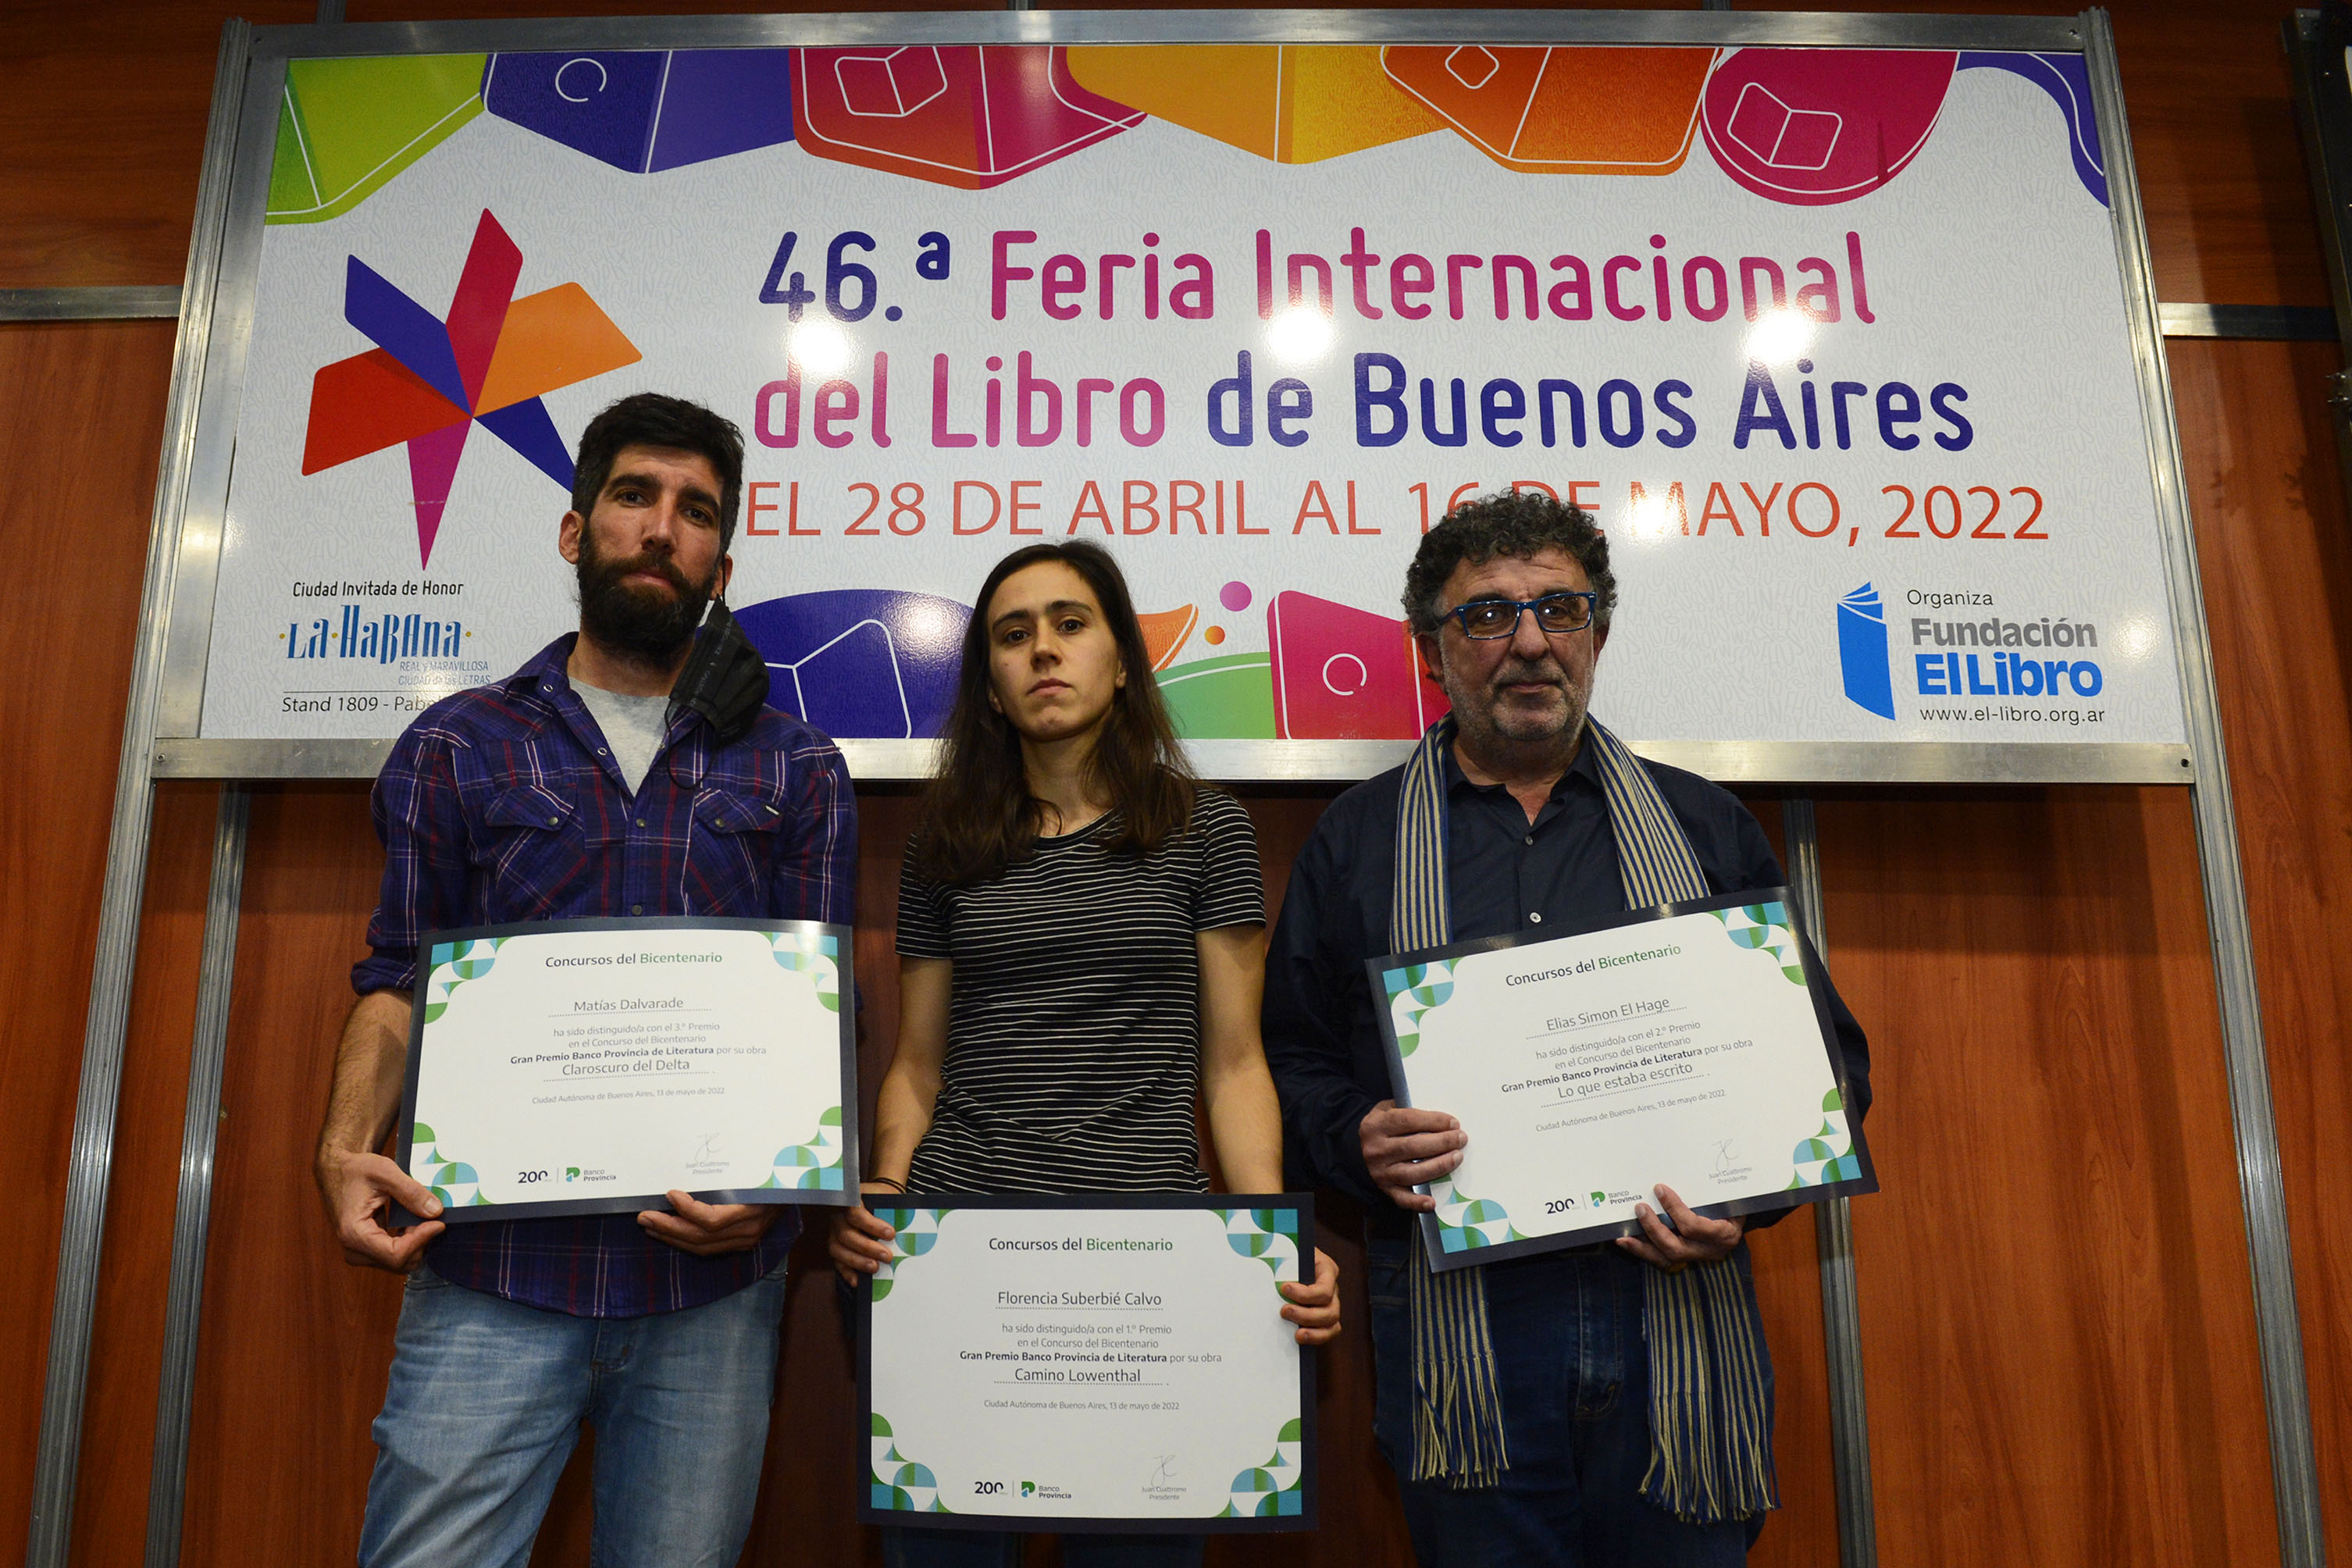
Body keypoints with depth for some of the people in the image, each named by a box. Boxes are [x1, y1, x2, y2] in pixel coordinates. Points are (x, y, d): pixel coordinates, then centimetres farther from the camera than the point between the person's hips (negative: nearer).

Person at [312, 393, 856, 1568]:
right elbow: (399, 979, 8)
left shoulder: (797, 773, 8)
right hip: (491, 1266, 0)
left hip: (712, 1273, 1)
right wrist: (346, 1144, -11)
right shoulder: (457, 747, 10)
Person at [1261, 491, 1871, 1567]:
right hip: (1456, 1327, -1)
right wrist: (1360, 1141, -12)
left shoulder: (1707, 829, 11)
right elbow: (1293, 1056, 8)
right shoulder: (1355, 841, 9)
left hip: (1681, 1317, 1)